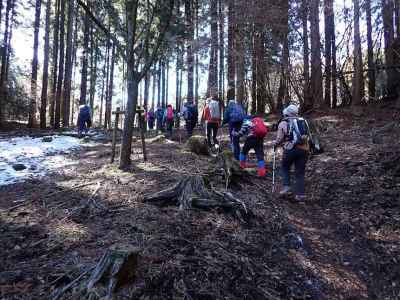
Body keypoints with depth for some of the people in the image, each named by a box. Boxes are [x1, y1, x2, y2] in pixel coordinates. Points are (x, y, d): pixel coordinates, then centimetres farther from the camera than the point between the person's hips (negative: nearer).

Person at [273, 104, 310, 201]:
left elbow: (279, 139, 0)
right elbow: (307, 136, 11)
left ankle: (286, 187, 9)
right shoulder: (303, 121, 15)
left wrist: (275, 144, 20)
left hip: (290, 149, -3)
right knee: (300, 172, 11)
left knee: (285, 168, 20)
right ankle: (300, 194, 9)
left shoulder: (283, 123, 2)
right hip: (304, 149, 3)